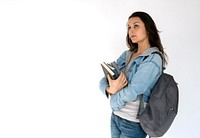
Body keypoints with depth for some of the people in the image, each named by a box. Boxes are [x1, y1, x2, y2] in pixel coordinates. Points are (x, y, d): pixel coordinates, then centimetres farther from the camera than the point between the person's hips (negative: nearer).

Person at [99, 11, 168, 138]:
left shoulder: (153, 59, -16)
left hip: (134, 123, -6)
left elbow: (132, 92, -23)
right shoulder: (126, 55, 4)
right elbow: (103, 82, 2)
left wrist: (114, 101, -6)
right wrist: (110, 89, -19)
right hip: (115, 116, 6)